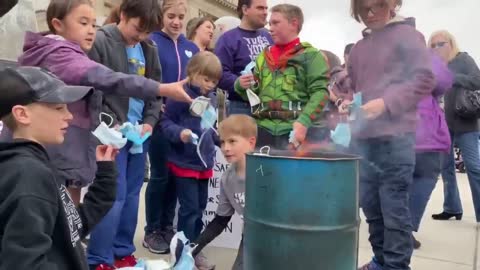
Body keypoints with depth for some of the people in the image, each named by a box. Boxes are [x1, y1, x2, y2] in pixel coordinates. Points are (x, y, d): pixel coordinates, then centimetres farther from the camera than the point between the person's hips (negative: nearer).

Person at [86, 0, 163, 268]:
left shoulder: (149, 48, 9)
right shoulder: (100, 42, -9)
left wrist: (150, 121, 0)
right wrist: (110, 123, -15)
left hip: (140, 133, 6)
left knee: (131, 194, 12)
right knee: (115, 195, -6)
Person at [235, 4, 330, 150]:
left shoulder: (311, 55, 1)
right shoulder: (263, 57, 17)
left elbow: (320, 92, -11)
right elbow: (254, 93, 24)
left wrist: (304, 122, -24)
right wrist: (241, 86, 2)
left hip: (297, 130, -5)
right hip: (264, 128, 5)